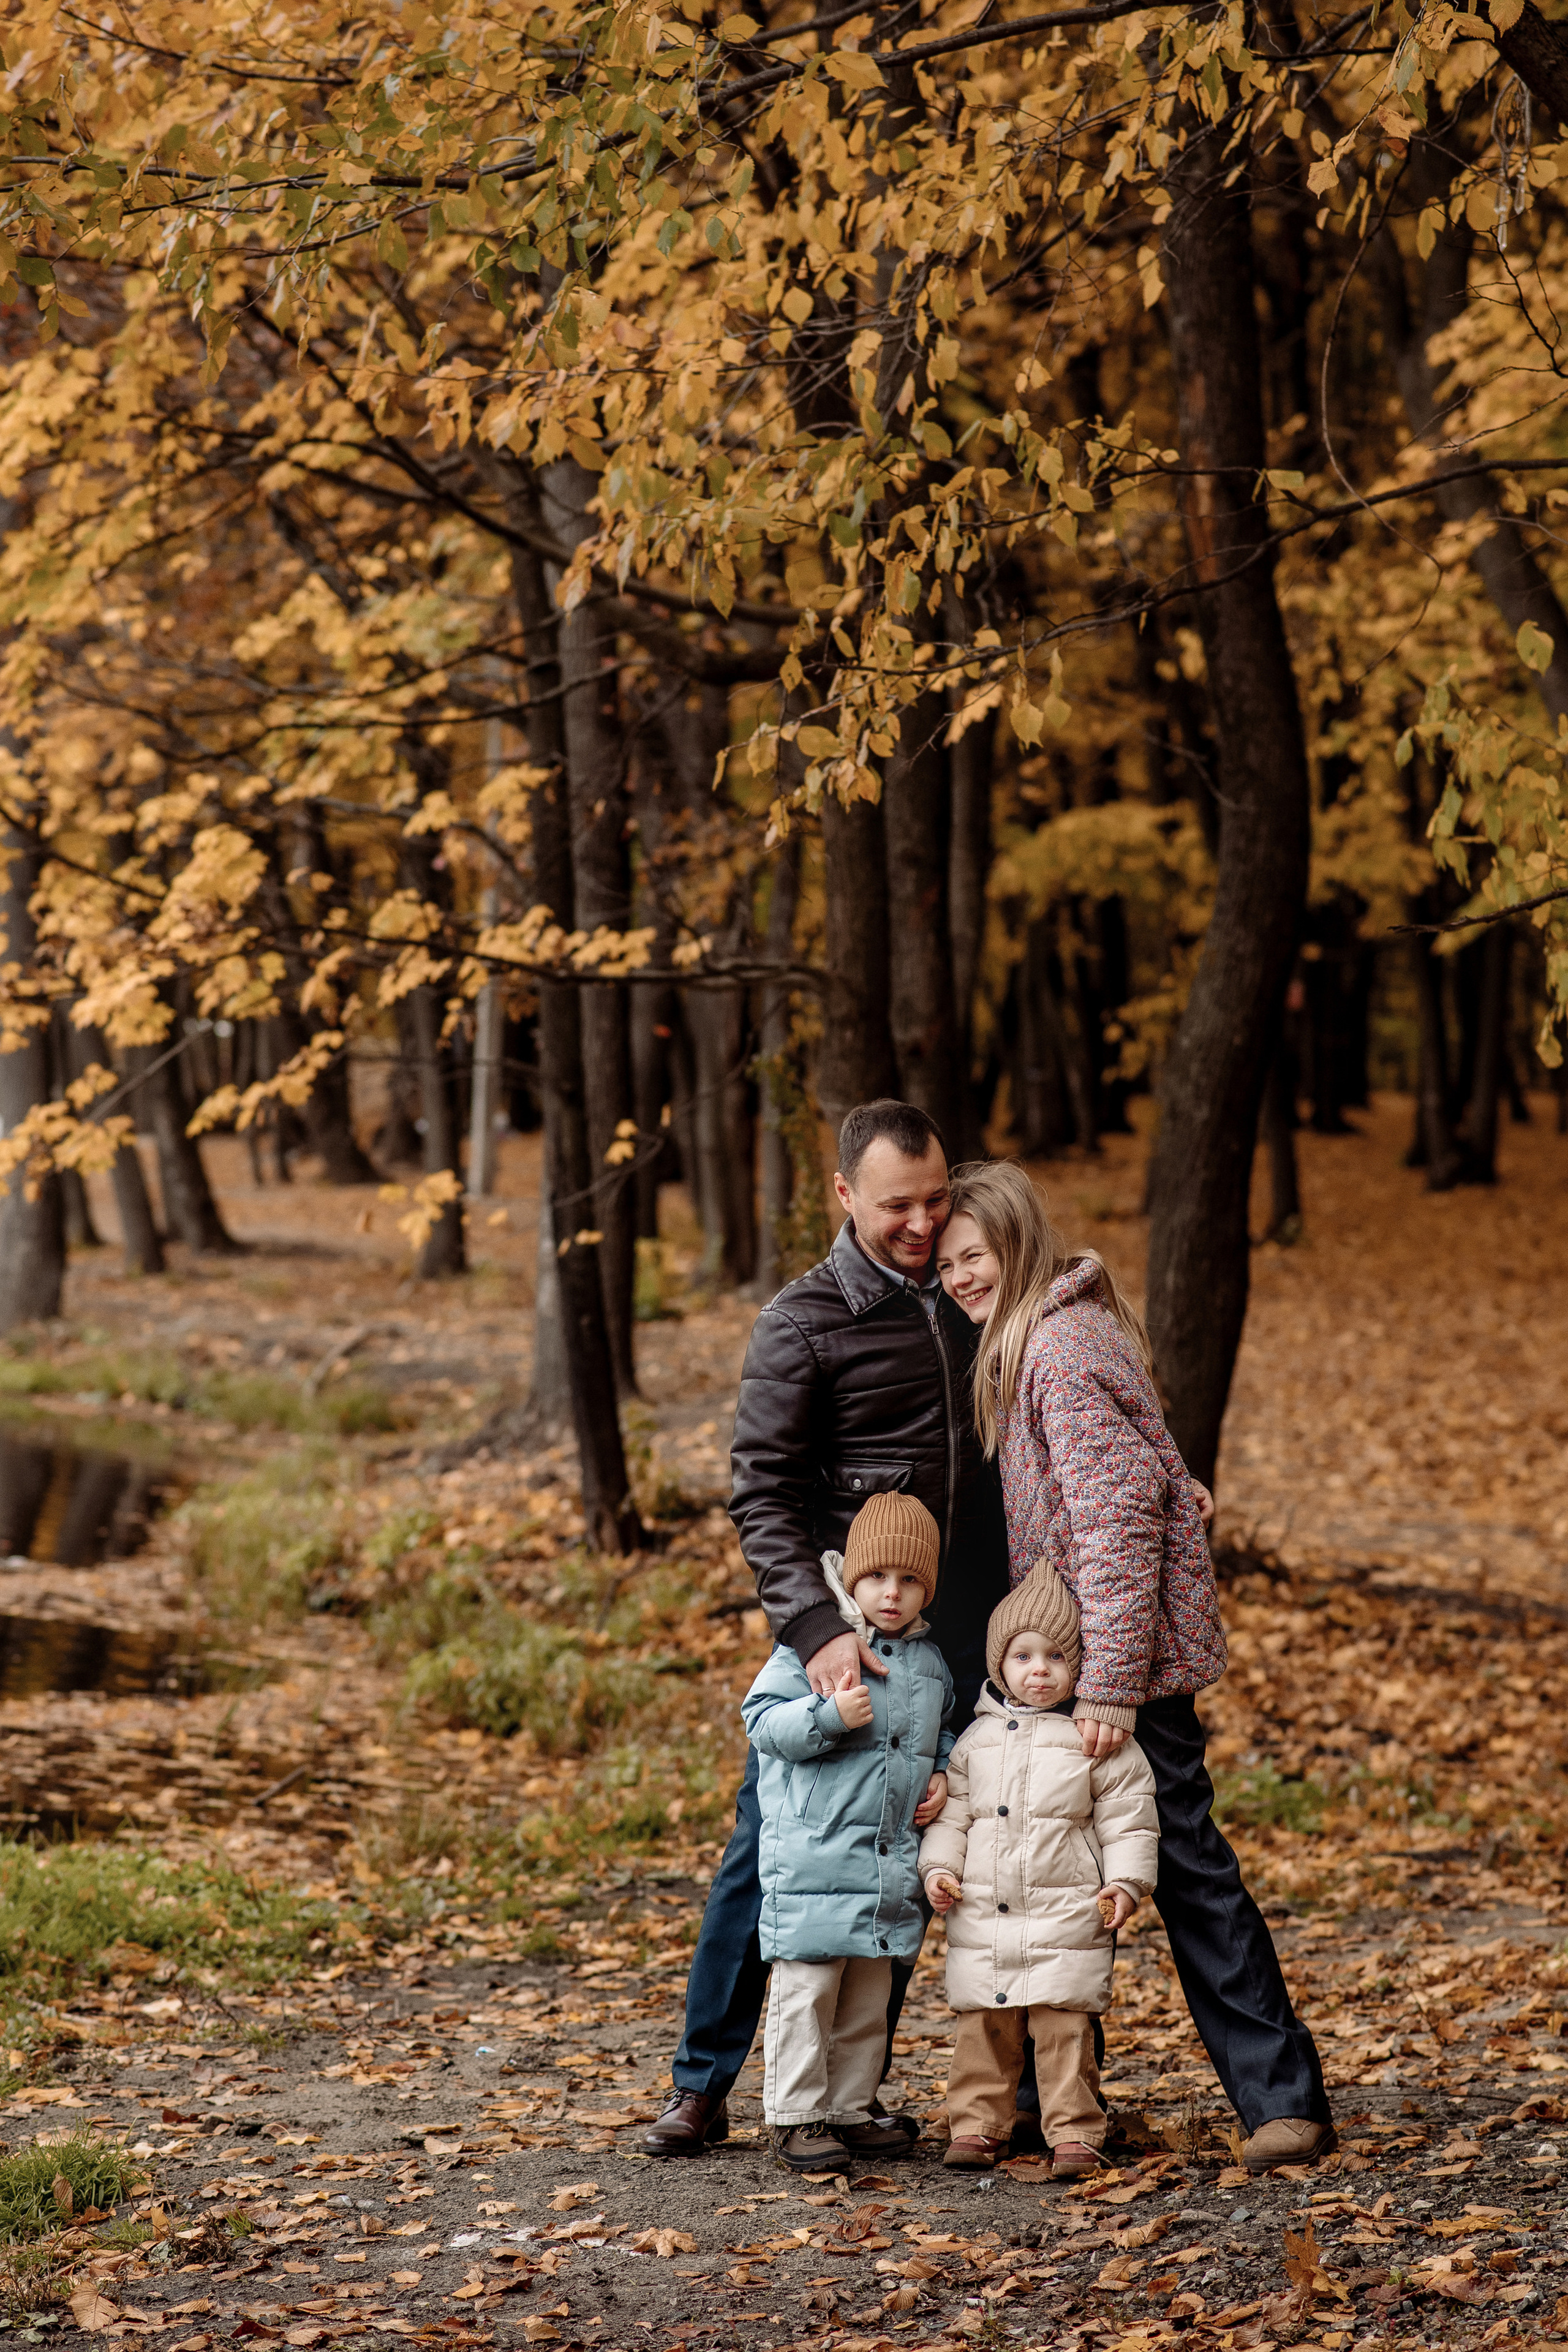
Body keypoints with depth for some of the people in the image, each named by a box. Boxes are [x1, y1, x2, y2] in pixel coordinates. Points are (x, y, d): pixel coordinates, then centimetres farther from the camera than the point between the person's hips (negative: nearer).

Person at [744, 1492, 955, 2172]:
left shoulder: (930, 1662, 10)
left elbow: (944, 1732, 25)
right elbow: (763, 1720, -12)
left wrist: (942, 1775, 5)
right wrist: (830, 1715, -26)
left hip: (894, 1862, 6)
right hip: (814, 1855, -6)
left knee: (868, 1998, 14)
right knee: (806, 1991, -3)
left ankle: (848, 2111, 24)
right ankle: (796, 2117, 5)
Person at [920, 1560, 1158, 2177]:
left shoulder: (1101, 1740, 0)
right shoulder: (978, 1739, 9)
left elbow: (1128, 1819, 1)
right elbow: (952, 1809, 13)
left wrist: (1125, 1881, -10)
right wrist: (940, 1867, 0)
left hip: (1067, 1915, -3)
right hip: (982, 1917, 3)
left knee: (1065, 2029, -3)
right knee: (981, 2028, 6)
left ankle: (1074, 2133, 4)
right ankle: (977, 2126, 15)